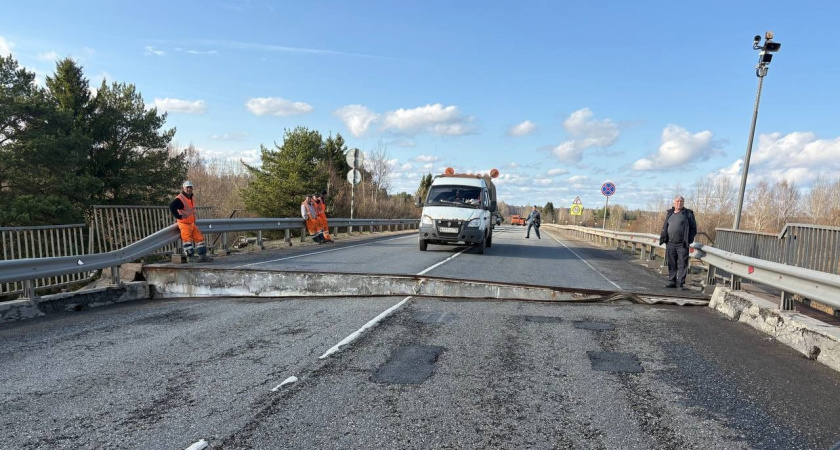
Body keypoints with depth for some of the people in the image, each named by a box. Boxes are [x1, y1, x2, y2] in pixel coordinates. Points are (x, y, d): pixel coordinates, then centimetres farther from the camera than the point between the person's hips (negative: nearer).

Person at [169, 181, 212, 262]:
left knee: (199, 237, 8)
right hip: (184, 224, -9)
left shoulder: (192, 198, 12)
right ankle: (190, 257, -5)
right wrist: (179, 216, -27)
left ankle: (202, 256, 13)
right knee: (187, 239, -11)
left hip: (192, 223, 9)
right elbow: (172, 207, -31)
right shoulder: (179, 199, -16)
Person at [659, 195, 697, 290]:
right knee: (671, 264, 9)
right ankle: (672, 281, 18)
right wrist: (663, 238, 4)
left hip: (682, 244, -4)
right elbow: (665, 227, 17)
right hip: (670, 244, 4)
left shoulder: (688, 214, 3)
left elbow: (693, 229, 1)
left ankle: (680, 283, 2)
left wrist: (689, 240, -10)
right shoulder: (670, 213, 14)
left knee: (682, 264, -2)